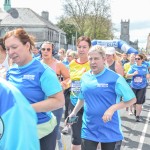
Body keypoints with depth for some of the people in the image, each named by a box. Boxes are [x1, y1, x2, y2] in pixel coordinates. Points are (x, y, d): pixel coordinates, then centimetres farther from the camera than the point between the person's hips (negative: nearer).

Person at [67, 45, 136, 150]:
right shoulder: (85, 77, 4)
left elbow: (132, 99, -12)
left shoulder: (115, 78, -12)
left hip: (110, 130, -4)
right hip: (89, 129, 4)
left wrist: (112, 109, -22)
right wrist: (74, 113, 14)